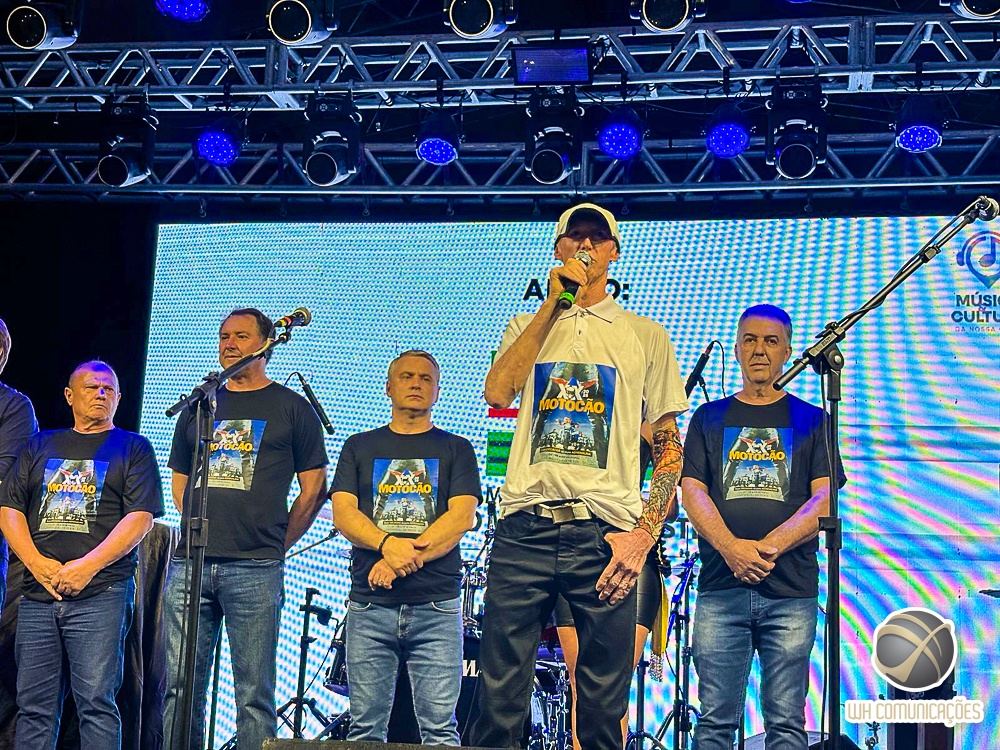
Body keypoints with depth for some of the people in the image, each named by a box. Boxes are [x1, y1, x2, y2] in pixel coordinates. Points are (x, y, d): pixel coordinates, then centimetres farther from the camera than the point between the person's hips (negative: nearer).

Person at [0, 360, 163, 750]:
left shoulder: (132, 448, 10)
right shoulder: (40, 446, 20)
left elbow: (140, 517, -2)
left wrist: (88, 566, -13)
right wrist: (36, 563, -5)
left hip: (100, 594, -3)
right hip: (38, 593, 3)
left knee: (96, 701, -10)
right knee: (33, 705, 3)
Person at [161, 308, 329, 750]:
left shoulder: (292, 409, 6)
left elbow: (313, 489, 6)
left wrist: (276, 544, 3)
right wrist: (201, 531, 12)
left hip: (255, 570, -4)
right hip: (190, 565, 4)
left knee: (254, 693, -2)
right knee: (180, 686, 3)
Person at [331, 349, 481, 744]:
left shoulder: (455, 449, 12)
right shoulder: (360, 447, 17)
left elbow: (462, 518, -1)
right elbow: (343, 514, 4)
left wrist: (400, 560, -13)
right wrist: (389, 544, -16)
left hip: (437, 606, -1)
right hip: (369, 605, 2)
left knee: (439, 729, -7)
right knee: (365, 728, 0)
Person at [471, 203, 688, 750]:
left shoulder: (645, 335, 14)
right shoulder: (528, 327, 18)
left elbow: (669, 445, 9)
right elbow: (497, 392, -4)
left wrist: (645, 534, -5)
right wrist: (554, 304, -2)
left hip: (605, 533, 0)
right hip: (524, 527, 1)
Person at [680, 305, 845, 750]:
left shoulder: (810, 420, 14)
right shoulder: (710, 418, 16)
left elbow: (824, 500, 3)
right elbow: (691, 493, 5)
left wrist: (770, 547, -13)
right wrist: (732, 548, -13)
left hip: (791, 593, -1)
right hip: (720, 589, 1)